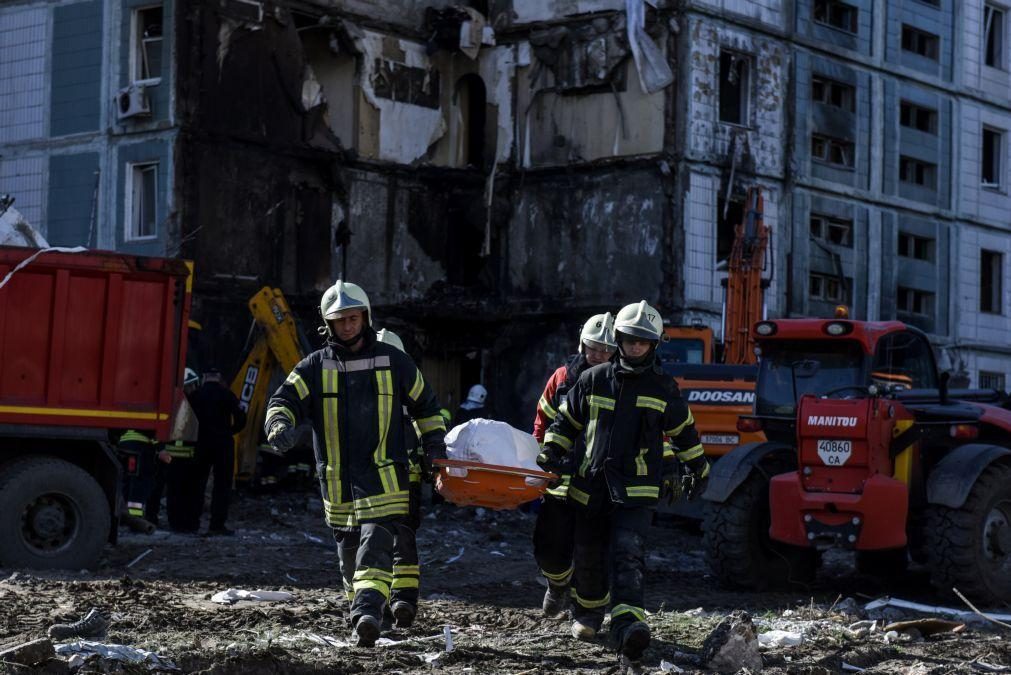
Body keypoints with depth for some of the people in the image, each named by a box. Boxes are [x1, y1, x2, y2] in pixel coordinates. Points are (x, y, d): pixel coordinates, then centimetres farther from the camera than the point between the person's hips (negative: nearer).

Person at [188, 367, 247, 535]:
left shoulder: (195, 395, 2)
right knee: (222, 484, 0)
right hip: (223, 444, -3)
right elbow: (240, 419, -7)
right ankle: (217, 524, -5)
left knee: (197, 483, 13)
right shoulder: (226, 395, -5)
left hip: (201, 444, 3)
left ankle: (192, 521, 14)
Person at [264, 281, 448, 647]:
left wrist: (434, 443, 13)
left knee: (376, 544, -18)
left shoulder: (392, 360, 6)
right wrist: (280, 423, -25)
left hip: (383, 476, -3)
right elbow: (285, 398, -3)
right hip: (337, 481, 3)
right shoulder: (316, 366, 7)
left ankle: (367, 613, -29)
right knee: (349, 550, 11)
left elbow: (424, 403, 17)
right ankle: (363, 609, 27)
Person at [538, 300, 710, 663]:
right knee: (588, 558, 14)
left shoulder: (664, 388, 4)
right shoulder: (593, 380, 4)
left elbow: (684, 431, 17)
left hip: (637, 491, -3)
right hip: (590, 486, 3)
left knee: (628, 556, -21)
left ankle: (628, 627, -34)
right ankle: (587, 614, 41)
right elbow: (566, 420, 14)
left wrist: (699, 470, 25)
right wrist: (552, 451, -1)